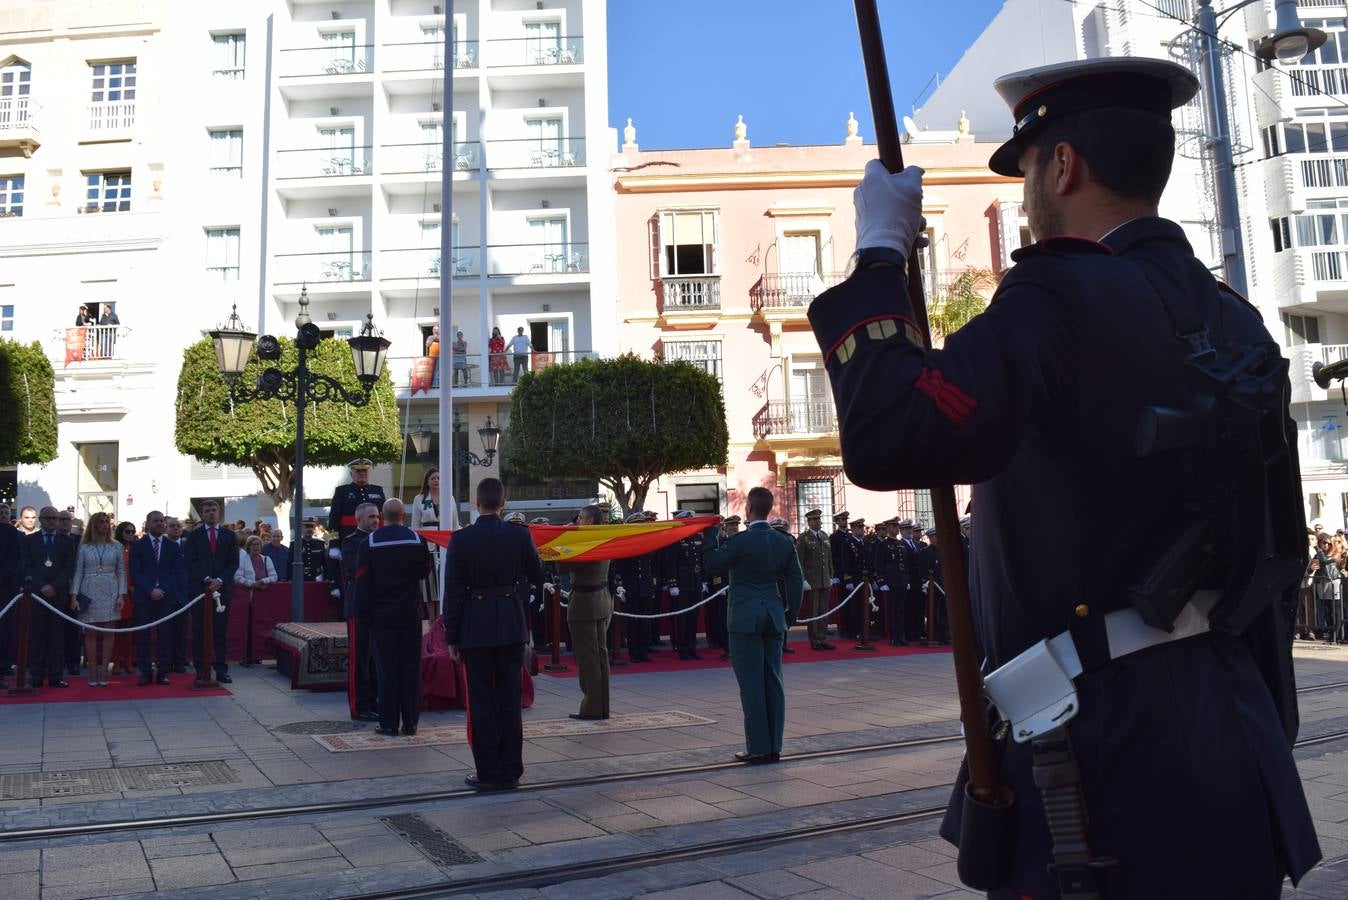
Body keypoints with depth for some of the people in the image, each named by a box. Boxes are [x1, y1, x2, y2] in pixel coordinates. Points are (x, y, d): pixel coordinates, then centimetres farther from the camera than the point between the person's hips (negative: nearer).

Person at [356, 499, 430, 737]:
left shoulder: (369, 543, -6)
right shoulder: (417, 540, -3)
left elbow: (362, 581, -4)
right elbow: (425, 570, 9)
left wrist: (363, 613, 2)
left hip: (382, 616, -1)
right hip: (411, 615, 1)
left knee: (386, 669, 4)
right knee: (411, 668, 7)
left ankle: (389, 724, 7)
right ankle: (410, 723, 10)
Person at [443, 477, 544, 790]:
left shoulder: (461, 539, -8)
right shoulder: (519, 535, -4)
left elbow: (453, 590, -7)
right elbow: (537, 577, 6)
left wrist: (451, 637, -1)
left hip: (475, 627, -2)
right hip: (511, 625, 2)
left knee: (482, 702, 6)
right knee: (510, 699, 10)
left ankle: (488, 774, 10)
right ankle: (510, 772, 16)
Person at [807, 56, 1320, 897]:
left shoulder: (1061, 297, -17)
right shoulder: (1236, 321, 10)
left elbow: (885, 442, -28)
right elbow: (1272, 550, 14)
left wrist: (879, 251, -15)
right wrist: (1261, 738, 24)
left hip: (1105, 750, -8)